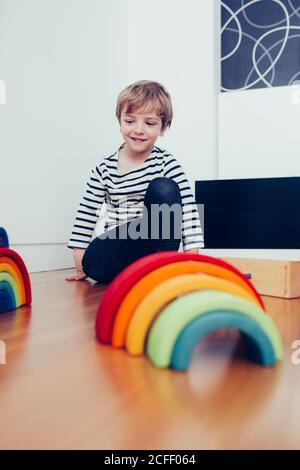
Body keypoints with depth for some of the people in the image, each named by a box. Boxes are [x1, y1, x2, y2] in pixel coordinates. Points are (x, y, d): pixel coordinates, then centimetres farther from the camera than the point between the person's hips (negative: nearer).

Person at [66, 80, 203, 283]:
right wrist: (81, 264, -2)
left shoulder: (166, 164, -6)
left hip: (159, 243, 0)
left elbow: (188, 210, -14)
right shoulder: (105, 168, 0)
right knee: (93, 263, -30)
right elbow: (87, 213, 2)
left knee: (163, 188, -24)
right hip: (118, 249, 1)